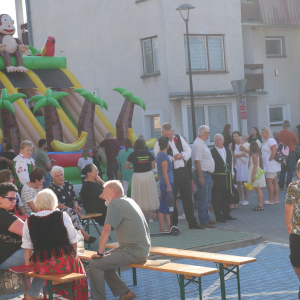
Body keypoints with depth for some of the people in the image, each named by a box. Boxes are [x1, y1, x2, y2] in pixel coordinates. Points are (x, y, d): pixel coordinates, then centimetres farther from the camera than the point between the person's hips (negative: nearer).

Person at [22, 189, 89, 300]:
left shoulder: (29, 221, 1)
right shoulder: (62, 216, -3)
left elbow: (27, 246, 6)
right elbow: (73, 241, 3)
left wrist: (27, 261, 18)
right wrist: (73, 255, 17)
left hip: (40, 267, 2)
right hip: (64, 263, -2)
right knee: (77, 264, 25)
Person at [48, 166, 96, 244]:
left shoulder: (69, 185, 16)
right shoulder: (51, 188, 0)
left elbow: (74, 199, 18)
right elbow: (56, 204, -8)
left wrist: (75, 205, -7)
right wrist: (71, 209, -17)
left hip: (71, 209, 4)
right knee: (72, 212, -35)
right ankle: (84, 234, -44)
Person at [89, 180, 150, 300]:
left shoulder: (115, 204, -11)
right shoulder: (129, 201, 18)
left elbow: (106, 230, -20)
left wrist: (100, 253, -11)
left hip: (133, 252, -10)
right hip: (142, 249, 10)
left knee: (95, 264, -15)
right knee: (104, 260, 19)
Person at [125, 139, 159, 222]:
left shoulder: (133, 155, -3)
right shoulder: (149, 153, 3)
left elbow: (126, 167, 1)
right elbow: (153, 166, 4)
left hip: (137, 176, -2)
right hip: (149, 175, 2)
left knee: (140, 197, 6)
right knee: (150, 196, 11)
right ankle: (150, 217, 11)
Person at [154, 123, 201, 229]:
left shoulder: (179, 138, 11)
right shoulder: (159, 143, -5)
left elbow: (188, 150, 13)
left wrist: (182, 155, -7)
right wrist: (173, 158, -21)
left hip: (183, 171, 5)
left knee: (188, 197, 8)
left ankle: (192, 222, 16)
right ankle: (173, 224, 12)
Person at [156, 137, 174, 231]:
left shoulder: (159, 154, 15)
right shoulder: (163, 155, -14)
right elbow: (165, 172, -17)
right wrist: (168, 185, -17)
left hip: (164, 183, 10)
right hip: (166, 183, -10)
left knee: (167, 206, 10)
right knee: (163, 206, -6)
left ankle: (169, 226, 11)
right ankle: (161, 227, -3)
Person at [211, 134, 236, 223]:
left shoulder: (228, 151, 15)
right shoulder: (211, 152, -4)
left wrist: (231, 173, 15)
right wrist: (211, 178, -13)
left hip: (227, 177, 6)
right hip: (217, 178, -6)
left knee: (227, 196, 12)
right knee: (217, 197, -3)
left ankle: (226, 214, 22)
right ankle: (219, 216, 3)